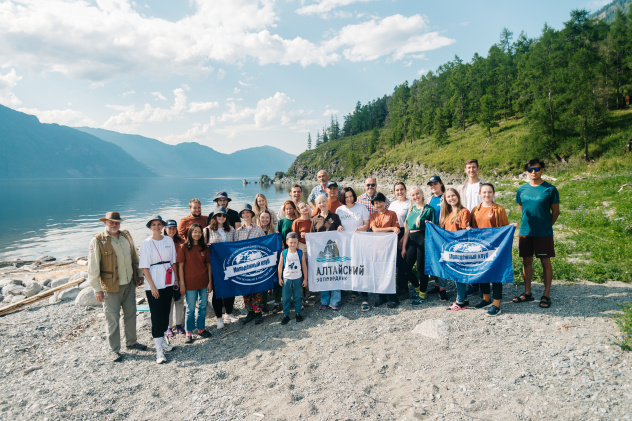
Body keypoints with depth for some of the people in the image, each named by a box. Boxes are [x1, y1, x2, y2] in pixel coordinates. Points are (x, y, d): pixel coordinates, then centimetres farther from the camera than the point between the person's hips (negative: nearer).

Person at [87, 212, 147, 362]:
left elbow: (134, 256, 15)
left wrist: (139, 274, 16)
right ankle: (114, 350, 17)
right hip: (111, 287, -5)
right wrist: (97, 289, -13)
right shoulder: (97, 241, -12)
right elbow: (93, 267, -11)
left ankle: (131, 342, 34)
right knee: (112, 318, 2)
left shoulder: (126, 235, 4)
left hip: (129, 283, 5)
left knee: (131, 313, 16)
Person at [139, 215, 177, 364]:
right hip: (153, 284, -4)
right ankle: (159, 350, 3)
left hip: (168, 282, 4)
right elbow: (144, 267, -9)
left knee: (165, 312, 12)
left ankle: (162, 339, 30)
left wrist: (175, 278, 9)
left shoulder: (169, 240, 5)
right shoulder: (146, 243, -7)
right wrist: (152, 286, -13)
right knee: (156, 315, -2)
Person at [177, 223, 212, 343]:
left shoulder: (204, 248, 4)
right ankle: (189, 332, 18)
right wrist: (182, 284, -8)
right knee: (190, 308, 5)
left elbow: (208, 265, 5)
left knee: (203, 306, 13)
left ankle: (201, 328, 29)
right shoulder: (184, 247, -6)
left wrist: (210, 282, 2)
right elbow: (180, 266, -6)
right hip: (190, 283, -3)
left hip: (203, 282, 3)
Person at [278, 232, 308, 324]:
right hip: (286, 279, 0)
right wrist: (280, 278, 3)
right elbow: (280, 266, 2)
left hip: (298, 279, 0)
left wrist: (305, 279, 2)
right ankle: (286, 315, 19)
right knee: (286, 298, 7)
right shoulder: (284, 253, -7)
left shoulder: (301, 253, -7)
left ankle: (298, 313, 26)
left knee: (298, 297, 10)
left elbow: (304, 267, 0)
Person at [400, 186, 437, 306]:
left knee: (421, 268, 0)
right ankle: (418, 288, 29)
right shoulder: (411, 209, 16)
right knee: (405, 269, 3)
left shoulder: (429, 209, -1)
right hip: (411, 240, 6)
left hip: (423, 239, -6)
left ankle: (422, 295, 18)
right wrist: (404, 247, 13)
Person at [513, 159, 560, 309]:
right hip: (525, 232, 4)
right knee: (527, 261, 10)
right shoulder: (522, 189, 6)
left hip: (544, 233, -4)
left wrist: (546, 226, 5)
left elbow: (555, 212, 2)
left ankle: (546, 295, 13)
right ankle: (527, 293, 22)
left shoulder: (550, 189, -4)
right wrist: (526, 224, 14)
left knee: (545, 262, 3)